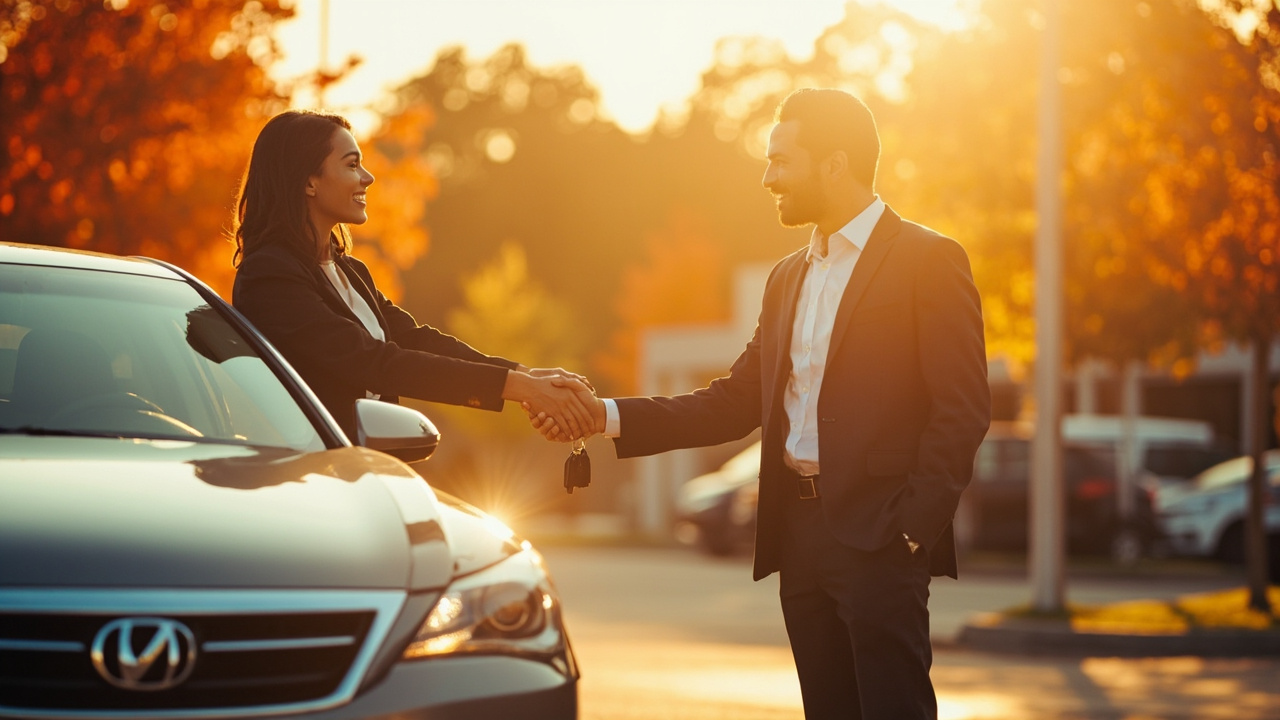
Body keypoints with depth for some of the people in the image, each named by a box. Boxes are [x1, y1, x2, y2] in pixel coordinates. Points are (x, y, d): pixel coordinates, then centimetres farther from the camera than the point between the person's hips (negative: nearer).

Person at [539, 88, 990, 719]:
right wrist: (609, 417, 5)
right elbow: (735, 403, 15)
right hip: (798, 533, 7)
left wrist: (912, 527, -15)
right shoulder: (788, 277, 18)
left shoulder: (927, 260, -4)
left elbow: (962, 409, -9)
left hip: (879, 540, -7)